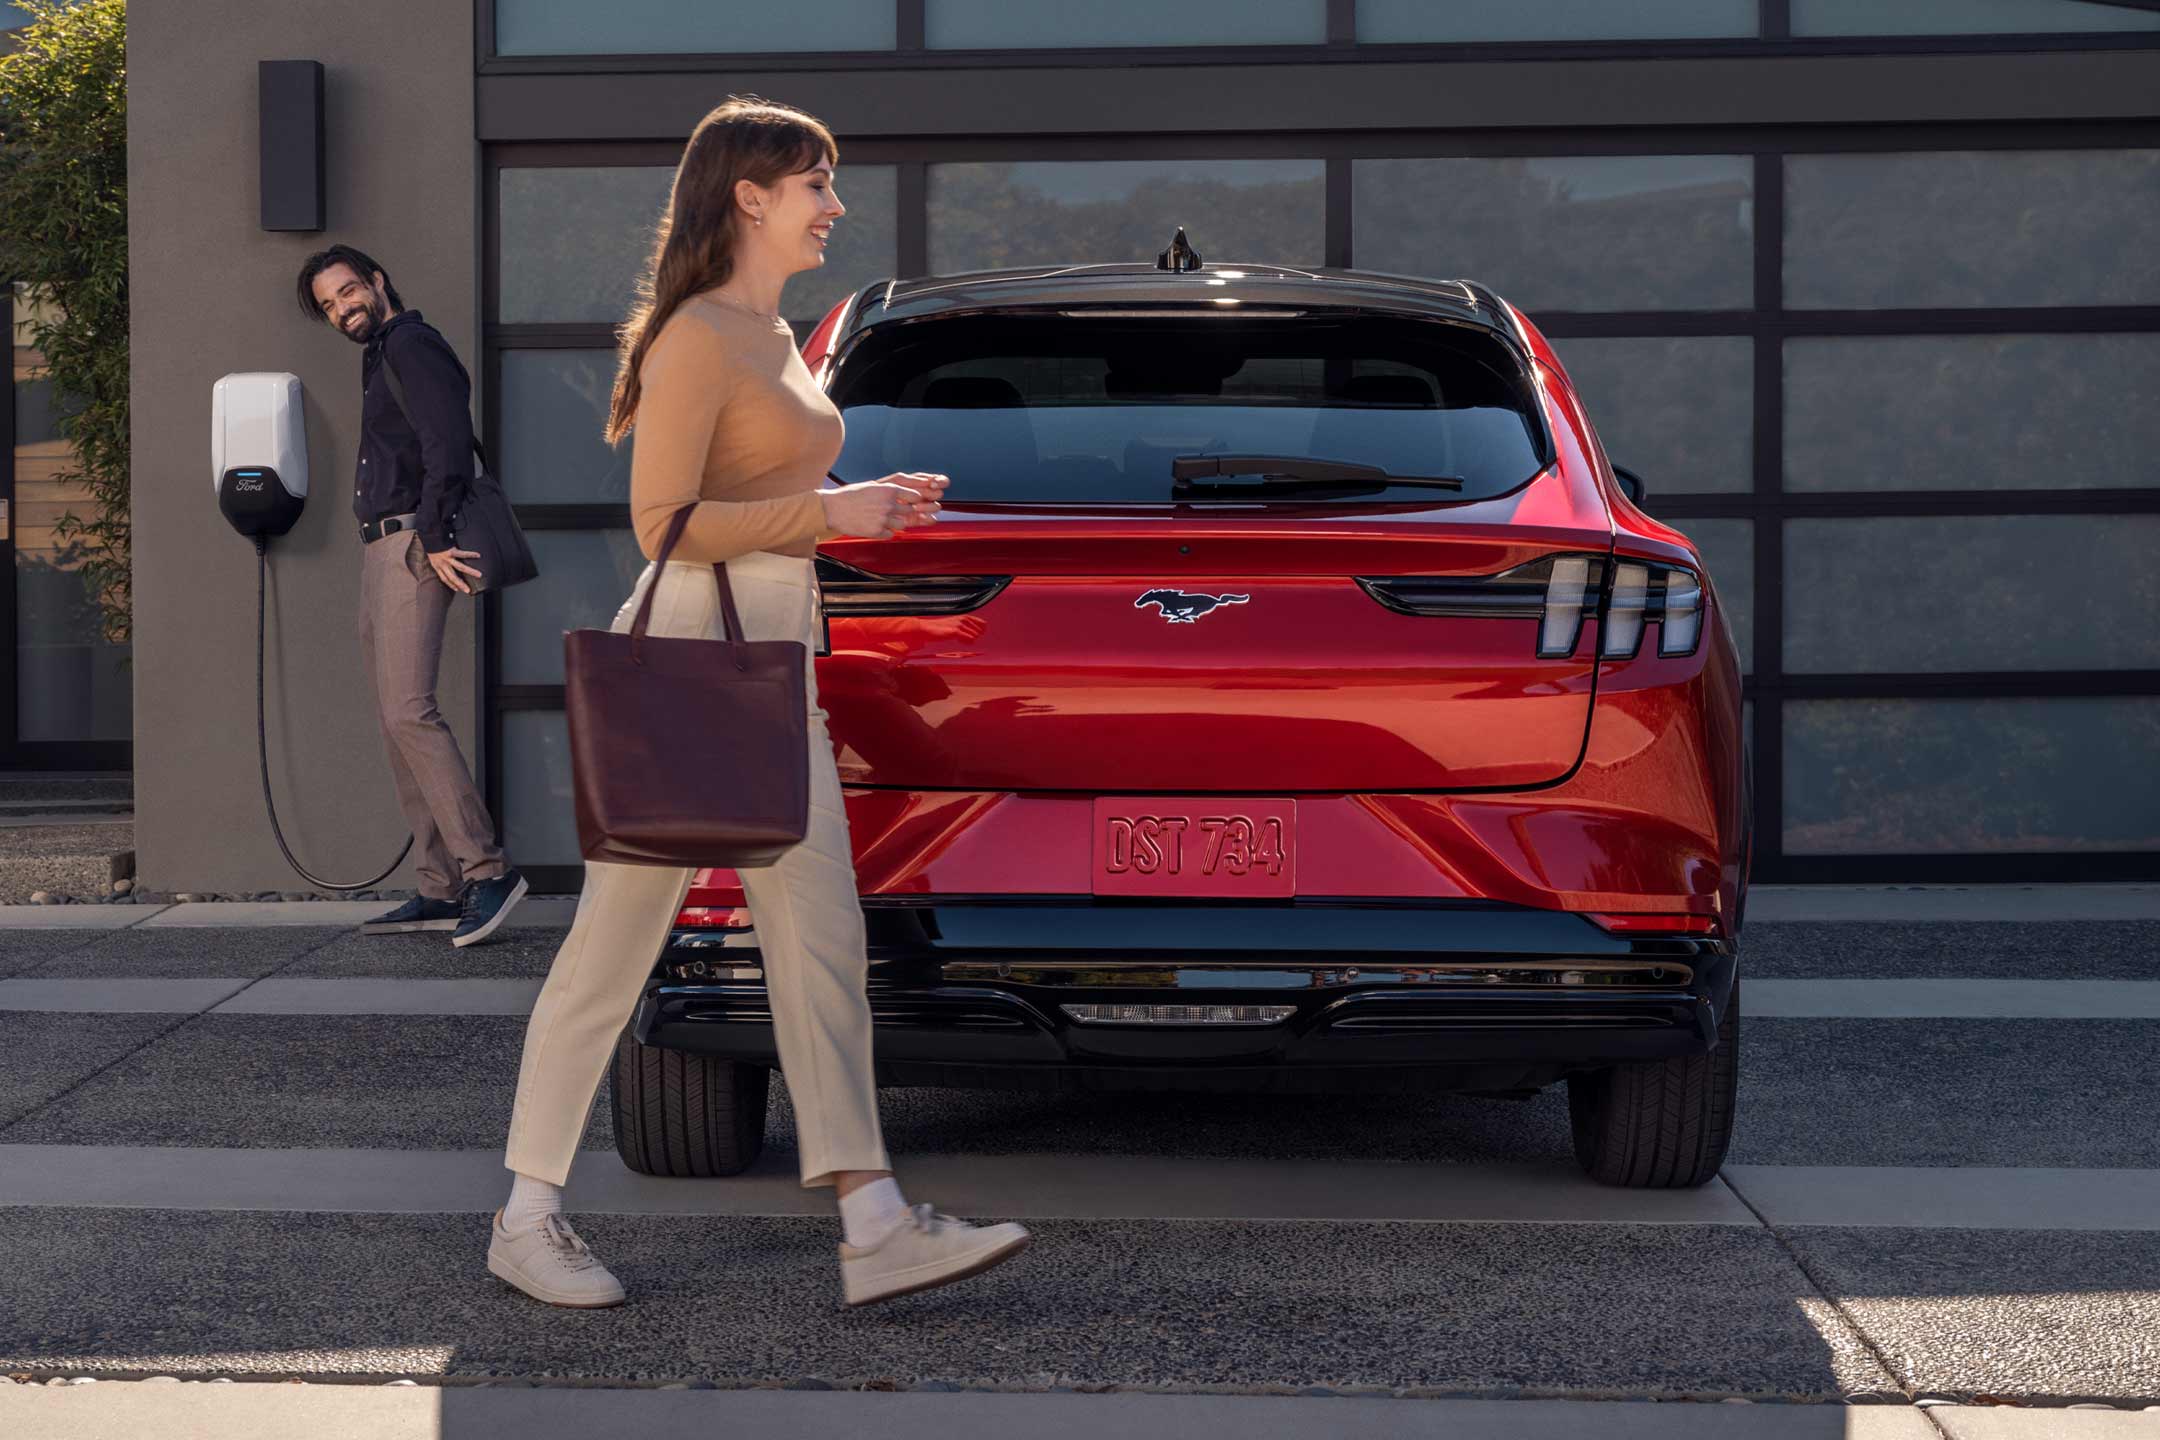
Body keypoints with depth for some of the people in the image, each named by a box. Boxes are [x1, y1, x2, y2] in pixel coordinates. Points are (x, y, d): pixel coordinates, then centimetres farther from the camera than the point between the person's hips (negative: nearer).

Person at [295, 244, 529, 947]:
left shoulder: (411, 344, -7)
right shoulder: (378, 357, 24)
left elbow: (447, 445, -18)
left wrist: (433, 538, -22)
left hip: (413, 547, -11)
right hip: (379, 550, 11)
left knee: (408, 712, -19)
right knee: (397, 723, 7)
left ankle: (487, 869, -20)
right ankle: (441, 889, 8)